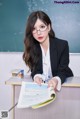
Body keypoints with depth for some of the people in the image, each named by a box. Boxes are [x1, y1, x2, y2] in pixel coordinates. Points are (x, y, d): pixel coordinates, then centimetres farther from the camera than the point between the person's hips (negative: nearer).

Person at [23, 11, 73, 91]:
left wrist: (56, 80, -38)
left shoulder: (62, 45, -13)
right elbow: (35, 70, -5)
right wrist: (37, 77, -29)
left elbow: (62, 71, -16)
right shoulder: (32, 47, -5)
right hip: (41, 85, 3)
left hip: (63, 84, -3)